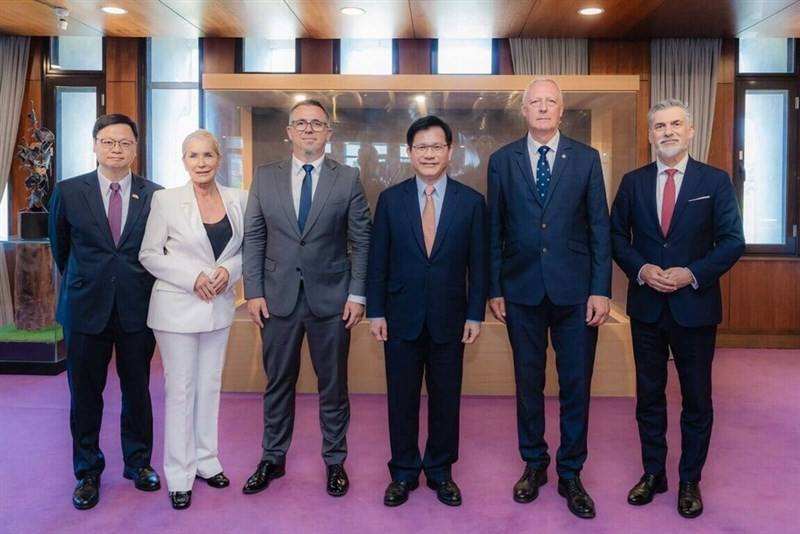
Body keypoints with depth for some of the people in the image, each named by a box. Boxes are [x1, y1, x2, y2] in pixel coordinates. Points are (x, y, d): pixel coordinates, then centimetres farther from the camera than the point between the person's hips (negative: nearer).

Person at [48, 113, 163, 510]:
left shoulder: (154, 195, -3)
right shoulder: (68, 192, -1)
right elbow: (60, 248, 12)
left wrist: (139, 283, 7)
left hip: (137, 309, 0)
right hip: (86, 308, 0)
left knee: (137, 391, 12)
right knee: (85, 394, 10)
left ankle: (138, 463, 30)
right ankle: (87, 472, 26)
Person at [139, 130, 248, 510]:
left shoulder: (238, 199, 1)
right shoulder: (166, 200, -7)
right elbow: (149, 255, -5)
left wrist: (229, 271, -13)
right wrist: (193, 277, -16)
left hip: (219, 307, 4)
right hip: (177, 307, -3)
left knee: (210, 385, 14)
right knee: (180, 389, 4)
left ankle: (206, 461, 29)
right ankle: (179, 475, 16)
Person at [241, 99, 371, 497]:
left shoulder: (348, 179, 0)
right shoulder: (265, 177, 5)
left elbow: (361, 241, -1)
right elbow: (253, 238, 4)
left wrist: (357, 294, -6)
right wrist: (253, 291, -3)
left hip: (331, 297, -1)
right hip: (278, 296, 2)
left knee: (333, 384, 10)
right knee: (278, 382, 12)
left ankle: (335, 461, 25)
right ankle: (273, 459, 28)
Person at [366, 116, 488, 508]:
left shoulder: (471, 201, 0)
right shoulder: (390, 199, 1)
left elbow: (478, 264, 1)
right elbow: (377, 261, 1)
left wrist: (475, 315, -2)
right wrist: (375, 312, -2)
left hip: (448, 318, 0)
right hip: (402, 317, 0)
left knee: (446, 398, 10)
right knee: (401, 398, 9)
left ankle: (441, 471, 27)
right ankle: (403, 472, 25)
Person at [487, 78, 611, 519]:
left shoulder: (586, 159, 3)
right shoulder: (502, 161, 4)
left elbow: (599, 228, 1)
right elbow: (494, 230, 4)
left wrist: (601, 290, -5)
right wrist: (494, 289, 1)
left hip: (575, 290, 0)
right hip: (522, 290, 1)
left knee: (576, 384, 6)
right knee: (528, 383, 11)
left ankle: (570, 474, 21)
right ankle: (534, 464, 29)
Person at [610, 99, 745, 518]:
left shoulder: (715, 181, -2)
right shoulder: (633, 182, 4)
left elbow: (732, 241, -4)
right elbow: (617, 236, 5)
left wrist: (693, 273, -16)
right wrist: (641, 269, -11)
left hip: (695, 305, -2)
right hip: (646, 305, 2)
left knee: (696, 397, 8)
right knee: (649, 394, 12)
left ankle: (690, 480, 24)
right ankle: (653, 473, 27)